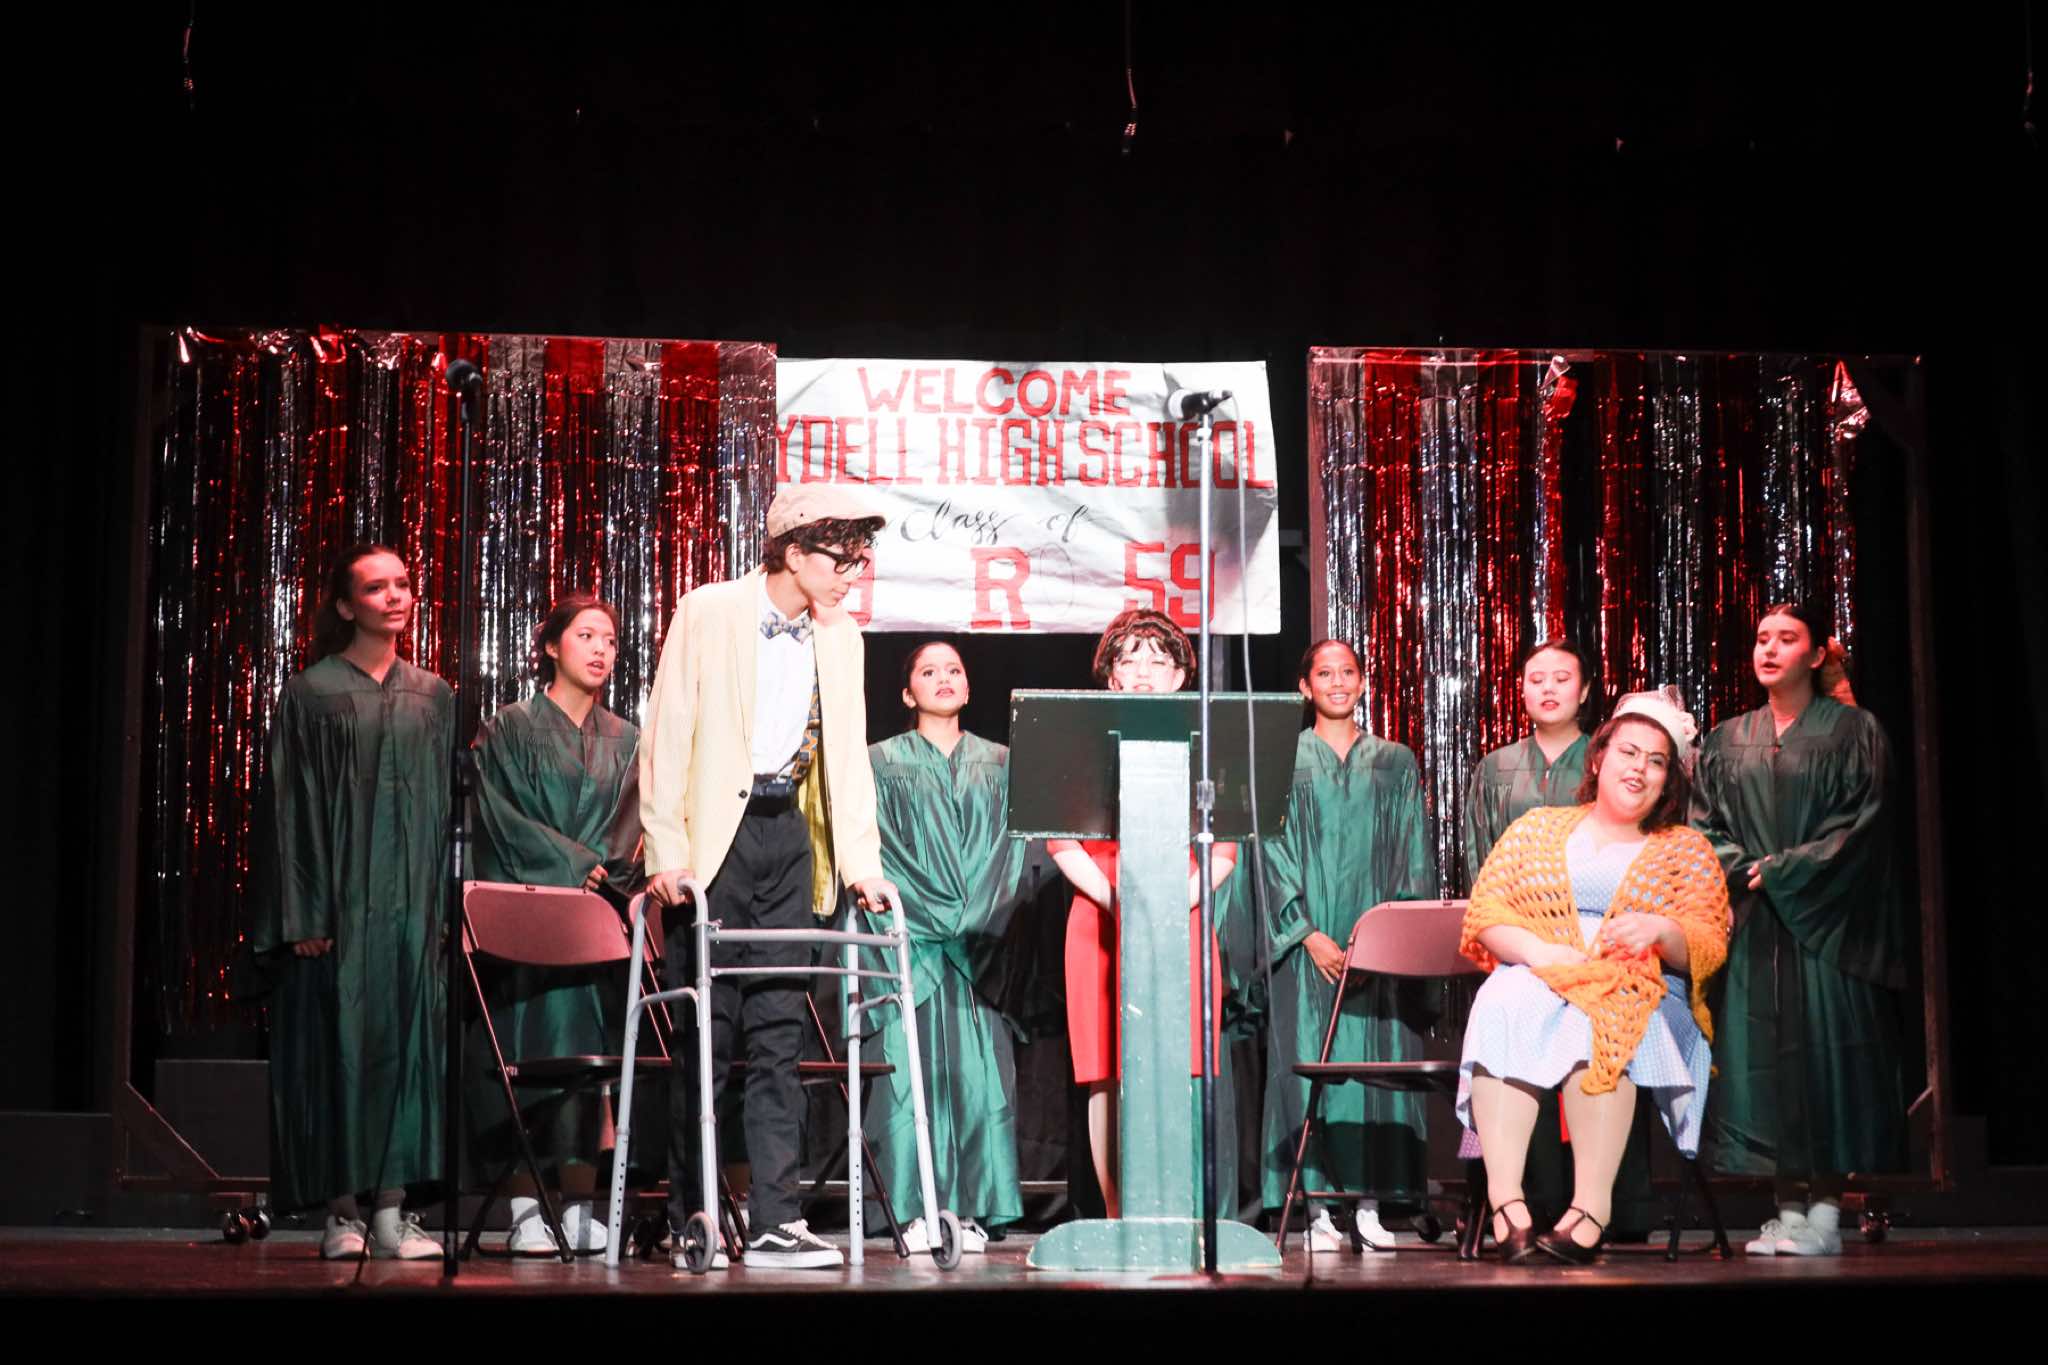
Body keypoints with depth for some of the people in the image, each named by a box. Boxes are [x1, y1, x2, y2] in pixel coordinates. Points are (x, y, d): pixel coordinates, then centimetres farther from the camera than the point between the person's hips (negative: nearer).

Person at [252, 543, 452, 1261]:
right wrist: (302, 912, -10)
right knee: (339, 1040, -4)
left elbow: (451, 802, 13)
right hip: (340, 895, -3)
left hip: (413, 897, 3)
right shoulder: (313, 691, 2)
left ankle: (392, 1208, 2)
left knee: (407, 1039, -1)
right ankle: (342, 1210, 2)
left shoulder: (434, 697, 13)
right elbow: (289, 803, -1)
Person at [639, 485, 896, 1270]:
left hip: (788, 834, 4)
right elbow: (667, 733, -5)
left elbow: (848, 755, 13)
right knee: (705, 1034, -1)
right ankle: (690, 1220, 8)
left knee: (780, 1033, 1)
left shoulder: (840, 638, 12)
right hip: (714, 831, -4)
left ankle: (773, 1222, 1)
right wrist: (666, 848, -11)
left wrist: (861, 860, 5)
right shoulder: (707, 613, -3)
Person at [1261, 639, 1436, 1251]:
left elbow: (1414, 855, 9)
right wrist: (1308, 933, -11)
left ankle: (1370, 1204, 3)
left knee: (1378, 1062, -2)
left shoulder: (1395, 762, 12)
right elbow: (1273, 849, 0)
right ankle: (1318, 1206, -2)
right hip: (1310, 941, -1)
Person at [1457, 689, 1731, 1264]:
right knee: (1507, 1001, -36)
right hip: (1535, 977, 1)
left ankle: (1590, 1207, -44)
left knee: (1602, 1023, -38)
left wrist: (1661, 931, -17)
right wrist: (1539, 953, -11)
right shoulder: (1537, 828, 21)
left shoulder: (1688, 849, 19)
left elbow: (1709, 948, 6)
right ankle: (1504, 1200, -44)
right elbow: (1484, 909, 9)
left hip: (1640, 996, -1)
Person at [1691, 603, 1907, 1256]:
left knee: (1823, 1048, -7)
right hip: (1753, 923, 4)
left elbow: (1860, 823, -6)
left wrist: (1781, 872, -11)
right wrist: (1744, 871, -7)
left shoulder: (1852, 730, 2)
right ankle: (1788, 1210, 3)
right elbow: (1705, 827, 11)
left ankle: (1825, 1211, -4)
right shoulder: (1728, 740, 13)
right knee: (1763, 1056, -1)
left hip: (1825, 918, -3)